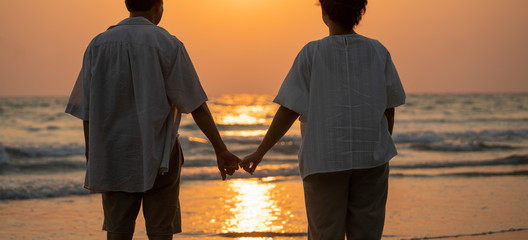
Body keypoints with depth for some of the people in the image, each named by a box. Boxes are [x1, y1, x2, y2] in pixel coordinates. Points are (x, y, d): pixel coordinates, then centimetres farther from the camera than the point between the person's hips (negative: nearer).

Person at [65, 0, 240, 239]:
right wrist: (221, 150, -6)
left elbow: (87, 111, 3)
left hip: (114, 158, 3)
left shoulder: (98, 45, 2)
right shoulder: (168, 46, -7)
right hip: (158, 159, -2)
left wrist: (91, 160, 10)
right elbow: (196, 105, -9)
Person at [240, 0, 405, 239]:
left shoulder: (312, 53, -5)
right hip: (370, 158, 2)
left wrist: (260, 152, 1)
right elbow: (389, 110, 7)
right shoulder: (378, 52, 2)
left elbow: (289, 111, -6)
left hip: (325, 160, -2)